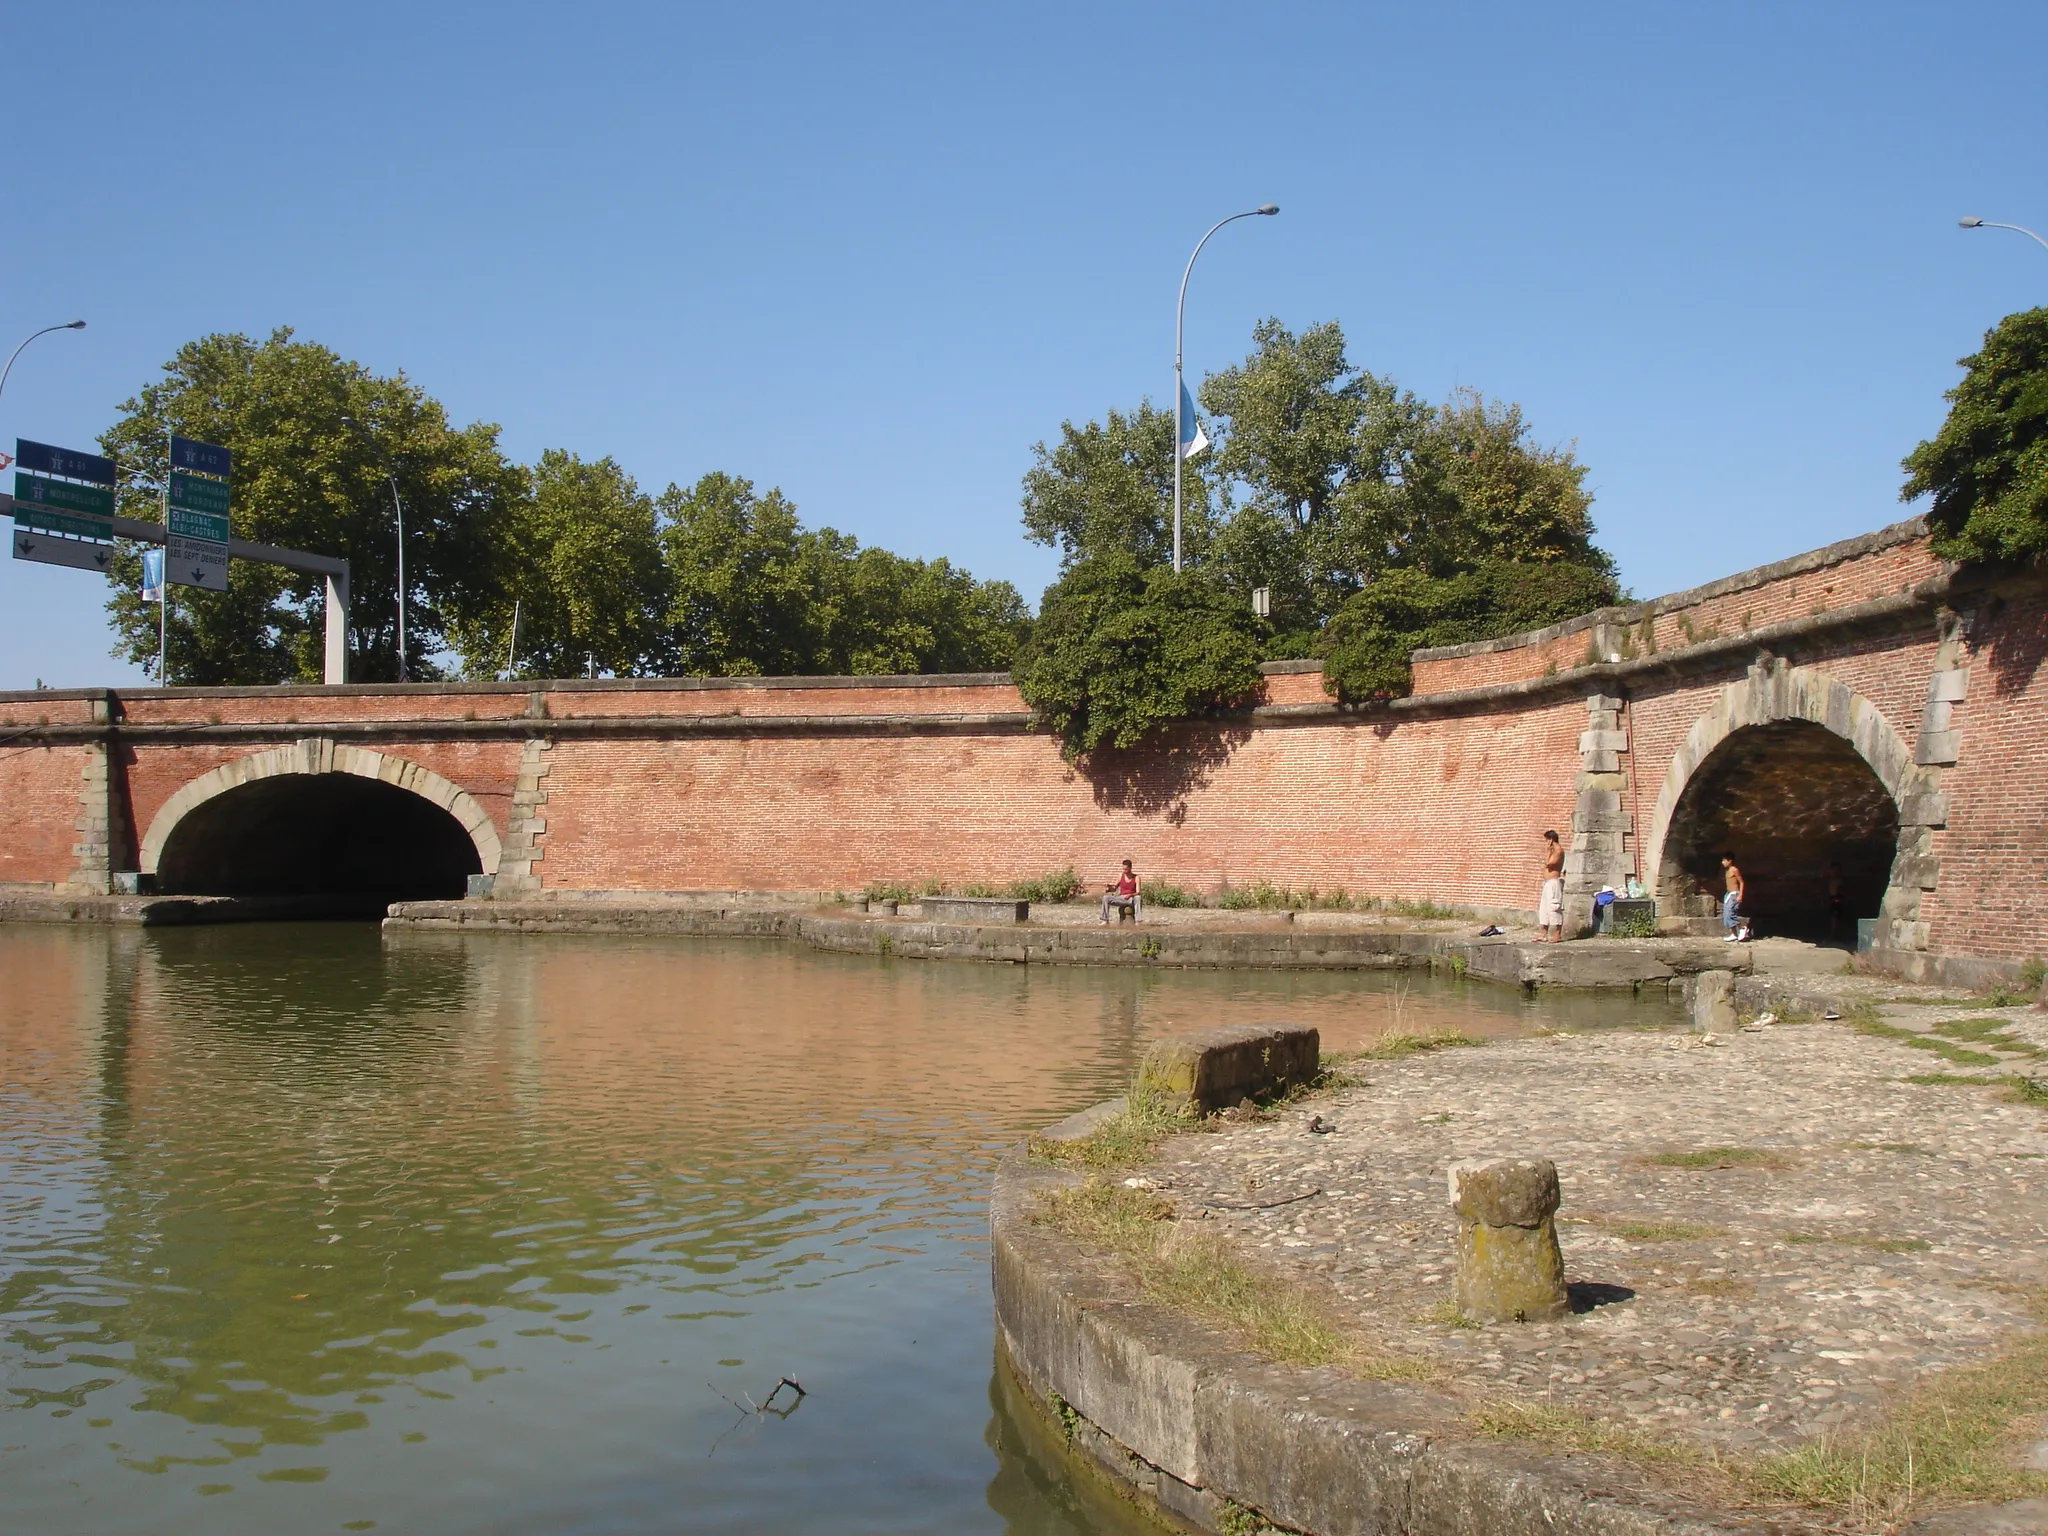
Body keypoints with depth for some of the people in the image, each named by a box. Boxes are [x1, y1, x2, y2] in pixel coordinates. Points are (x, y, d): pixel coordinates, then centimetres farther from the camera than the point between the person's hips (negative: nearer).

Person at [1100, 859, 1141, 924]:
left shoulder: (1136, 878, -5)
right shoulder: (1121, 876, 5)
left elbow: (1138, 893, -12)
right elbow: (1114, 888, 12)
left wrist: (1130, 895, -31)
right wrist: (1108, 889, -11)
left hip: (1131, 899, -3)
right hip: (1121, 898, 3)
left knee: (1138, 898, -39)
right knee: (1105, 898, -19)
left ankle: (1138, 921, -41)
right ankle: (1105, 921, -19)